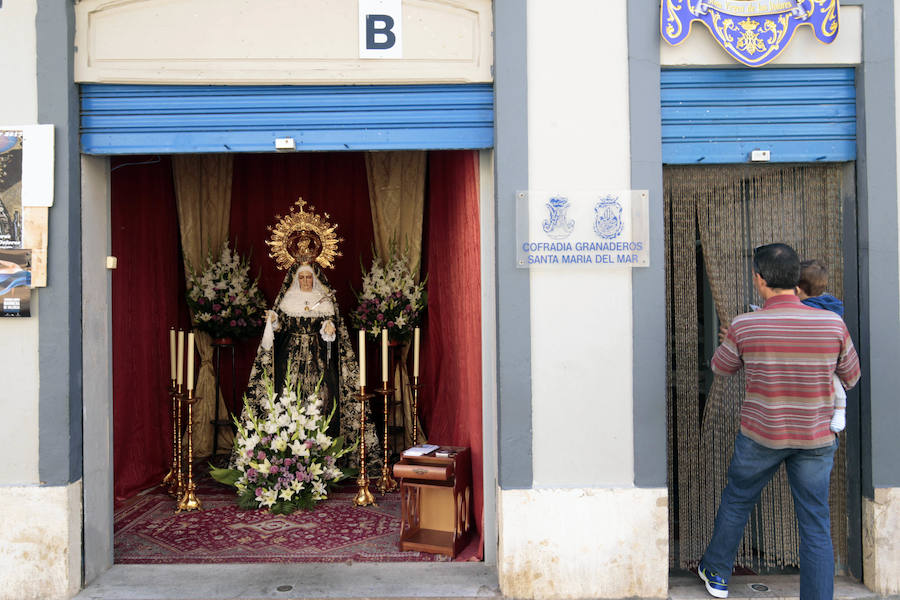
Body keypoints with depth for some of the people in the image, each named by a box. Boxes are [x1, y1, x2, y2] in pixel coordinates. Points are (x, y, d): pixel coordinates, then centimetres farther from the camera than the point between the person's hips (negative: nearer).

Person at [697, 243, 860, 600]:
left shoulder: (744, 326, -16)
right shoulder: (832, 324, -12)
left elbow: (721, 367, 4)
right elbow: (851, 377, 5)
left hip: (761, 435, 0)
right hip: (815, 438, 1)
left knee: (736, 501, 21)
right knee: (816, 527, 10)